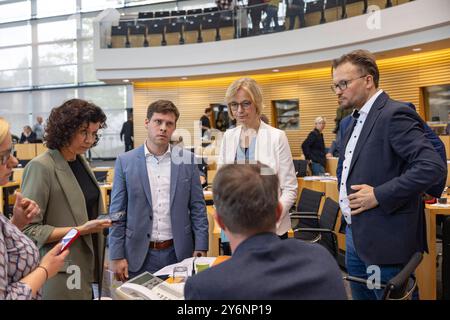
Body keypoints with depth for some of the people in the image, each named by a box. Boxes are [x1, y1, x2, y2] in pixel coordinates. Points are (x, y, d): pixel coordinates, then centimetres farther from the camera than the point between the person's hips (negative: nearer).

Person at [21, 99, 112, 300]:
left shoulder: (80, 162, 7)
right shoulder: (41, 167, -17)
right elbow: (28, 230, -17)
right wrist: (80, 230, -21)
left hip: (87, 265, 7)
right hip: (62, 275, -7)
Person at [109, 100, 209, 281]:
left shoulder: (187, 160, 1)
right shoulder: (125, 162, -2)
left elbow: (197, 208, 3)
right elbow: (117, 213, 0)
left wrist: (200, 249, -3)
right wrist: (116, 257, -4)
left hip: (178, 253, 1)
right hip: (139, 255, -1)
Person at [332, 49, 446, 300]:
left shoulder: (395, 114, -15)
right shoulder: (356, 119, 13)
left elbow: (434, 167, -25)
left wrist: (379, 196, -23)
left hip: (385, 239, -9)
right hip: (355, 232, 9)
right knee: (360, 295, 18)